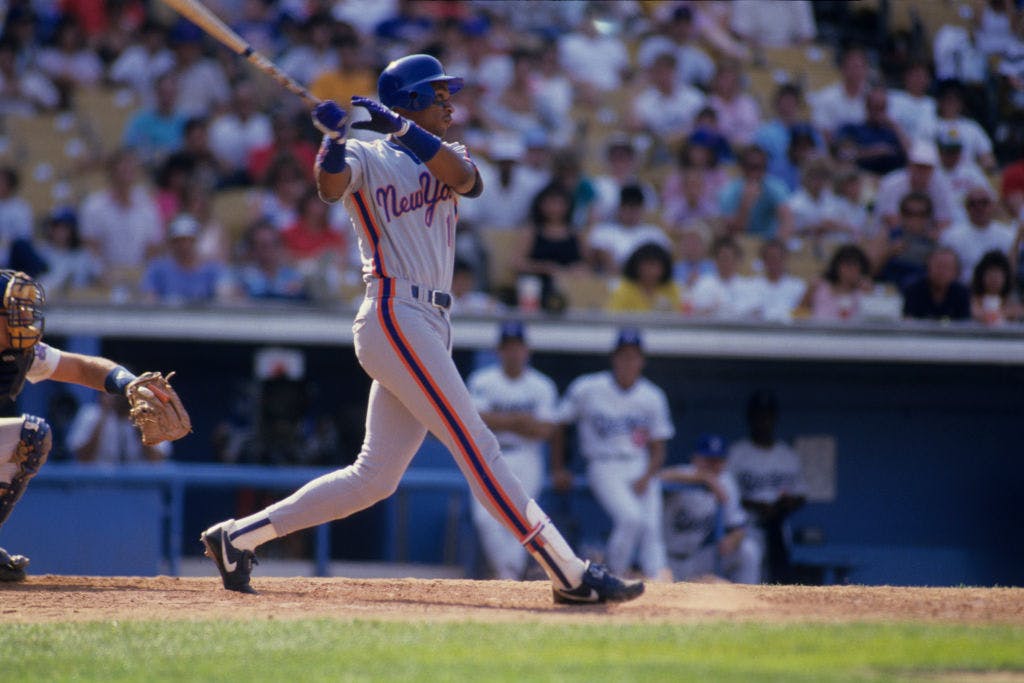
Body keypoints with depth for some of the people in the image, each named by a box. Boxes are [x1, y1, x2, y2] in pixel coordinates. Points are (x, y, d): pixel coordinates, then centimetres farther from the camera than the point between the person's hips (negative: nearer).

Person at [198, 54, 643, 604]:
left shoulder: (447, 158, 19)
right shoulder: (367, 158, 3)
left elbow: (462, 176, -5)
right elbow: (331, 185, -19)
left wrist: (397, 125, -13)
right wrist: (335, 138, -36)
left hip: (428, 328, 8)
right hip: (394, 317, -8)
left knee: (375, 477, 7)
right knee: (478, 449, -11)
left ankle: (238, 536, 14)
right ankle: (571, 575, -14)